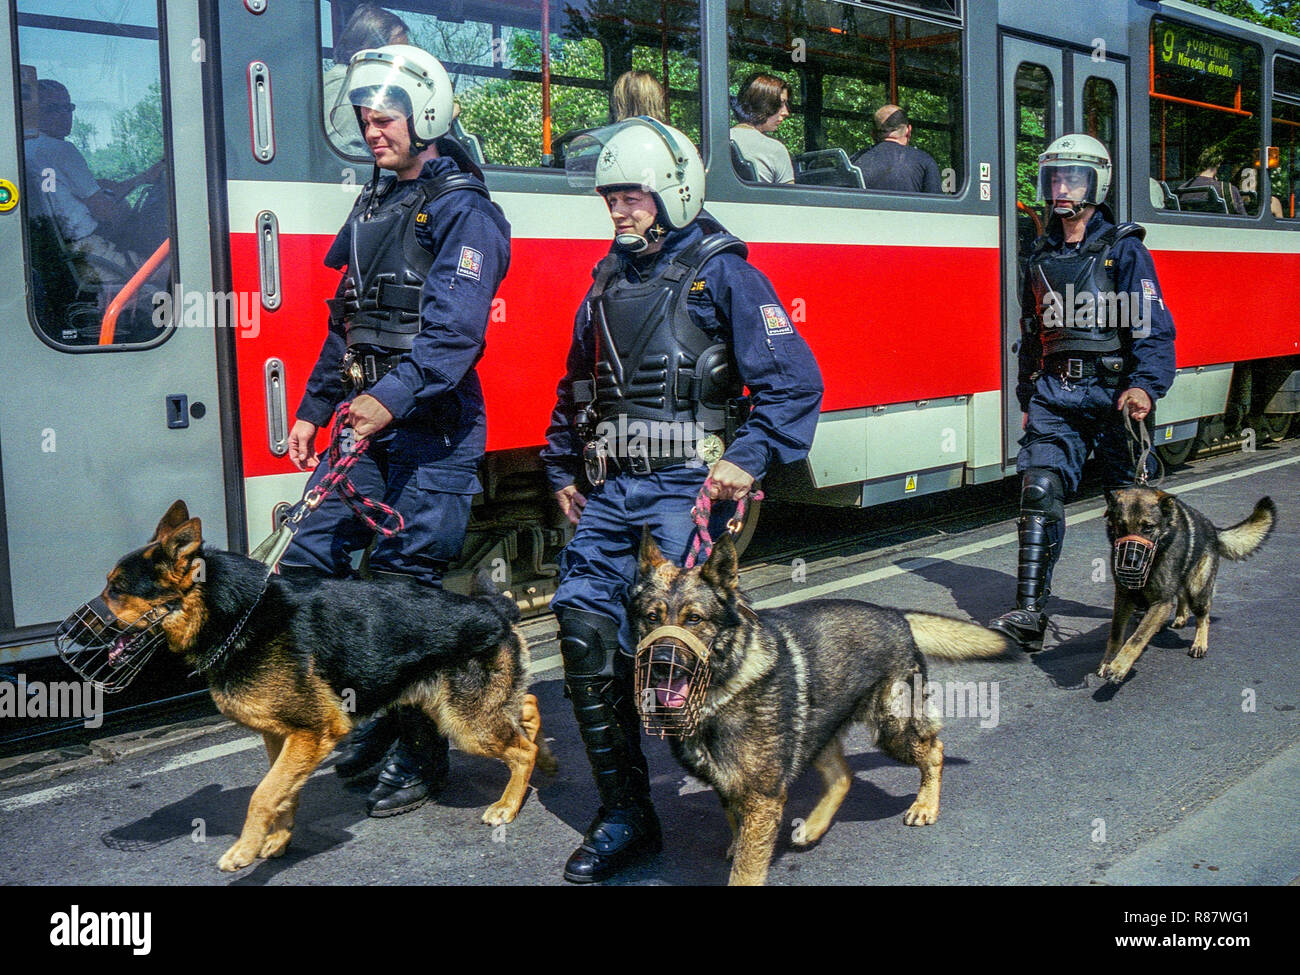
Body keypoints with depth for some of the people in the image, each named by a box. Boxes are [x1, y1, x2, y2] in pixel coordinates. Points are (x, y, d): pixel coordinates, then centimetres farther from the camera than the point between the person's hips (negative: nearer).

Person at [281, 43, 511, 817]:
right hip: (368, 420, 9)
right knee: (308, 564, 6)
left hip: (433, 432, -8)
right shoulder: (376, 203, 19)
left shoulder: (463, 211, -9)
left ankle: (422, 750, 12)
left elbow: (454, 331, -22)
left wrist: (394, 397, -34)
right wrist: (314, 408, 18)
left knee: (404, 586, -4)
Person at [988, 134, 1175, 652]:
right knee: (1040, 490, -11)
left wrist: (1144, 386, -25)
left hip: (1112, 393, -3)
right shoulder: (1041, 255, 14)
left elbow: (1153, 327, -9)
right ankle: (1030, 613, -12)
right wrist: (1027, 398, 23)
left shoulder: (1124, 250, -2)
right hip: (1054, 393, 4)